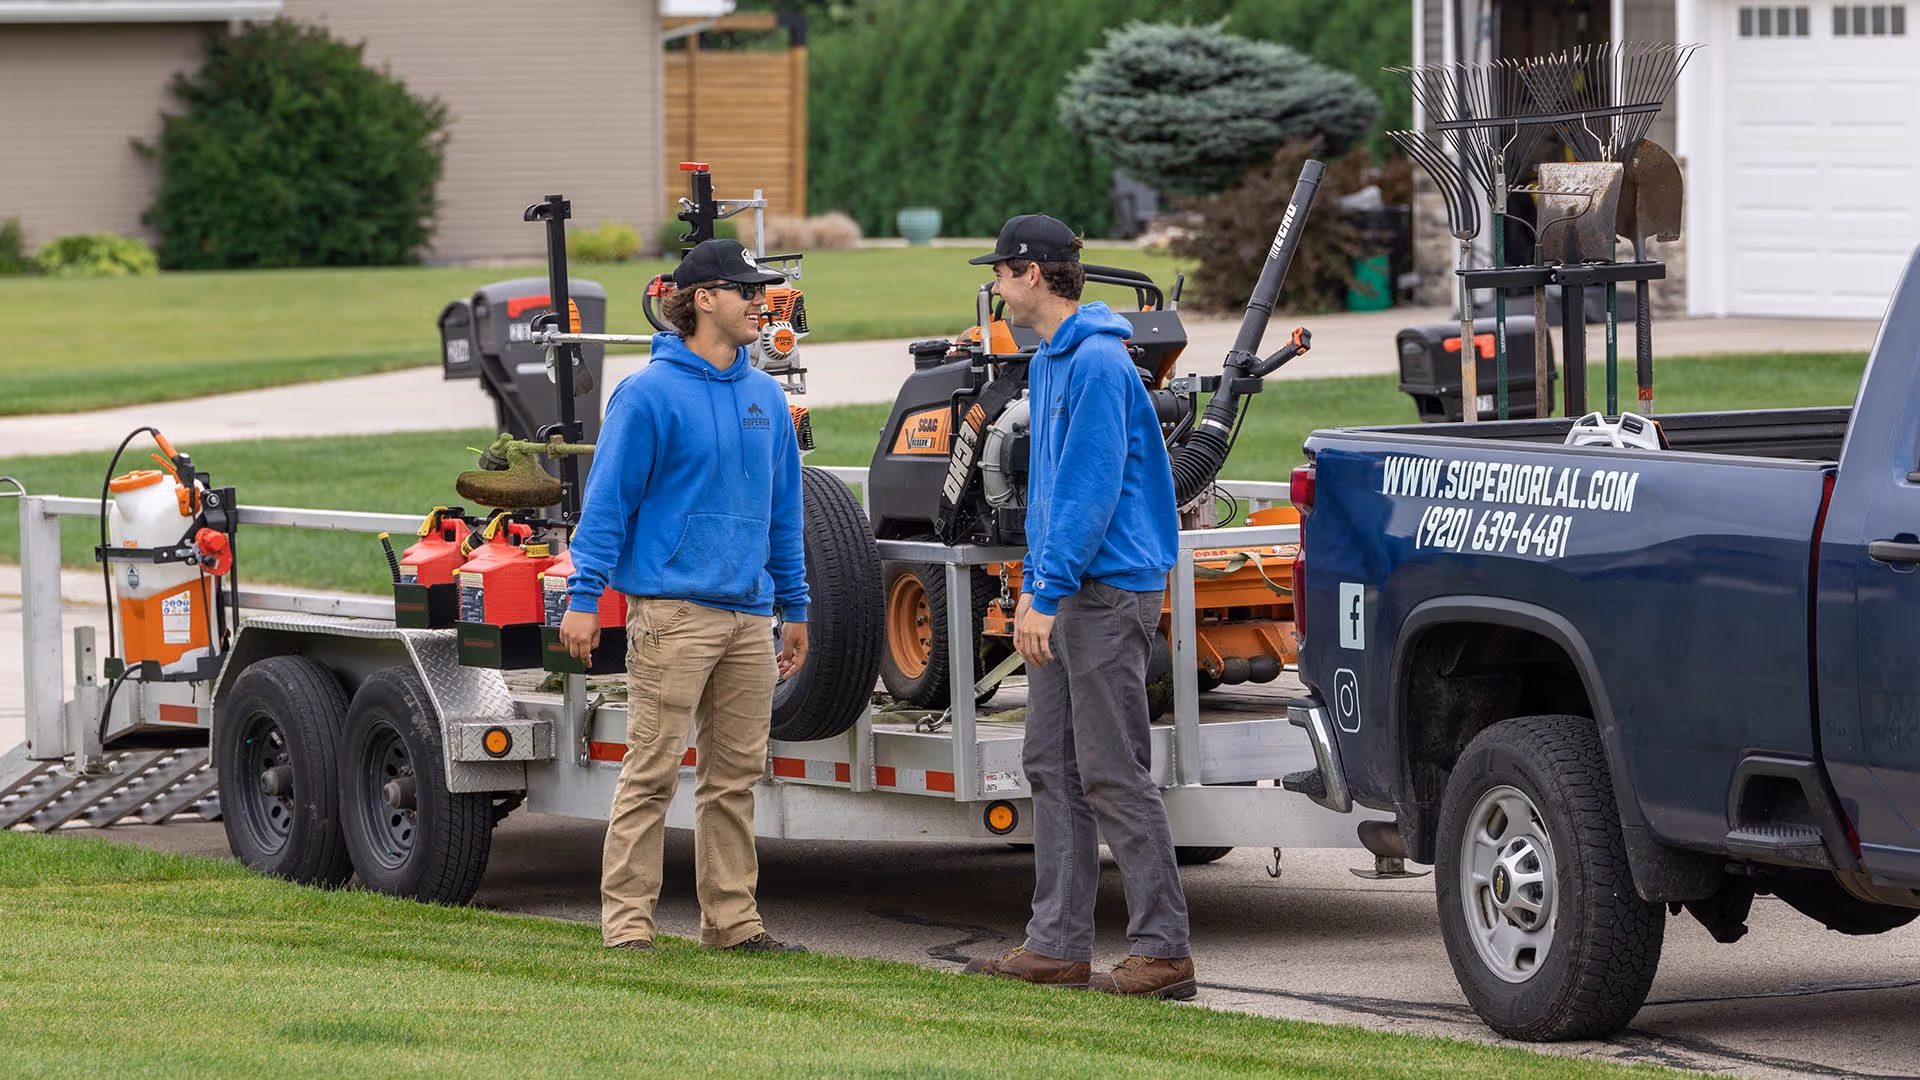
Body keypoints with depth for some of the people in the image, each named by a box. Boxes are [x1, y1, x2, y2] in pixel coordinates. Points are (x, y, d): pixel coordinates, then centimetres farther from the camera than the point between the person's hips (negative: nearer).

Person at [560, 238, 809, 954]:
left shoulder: (766, 398, 14)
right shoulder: (651, 394, -6)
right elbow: (608, 499, -7)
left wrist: (793, 605, 20)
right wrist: (583, 598, -12)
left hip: (748, 616, 6)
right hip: (673, 610, -6)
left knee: (736, 774, 9)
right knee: (653, 769, -7)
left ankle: (732, 917, 15)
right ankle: (627, 917, -4)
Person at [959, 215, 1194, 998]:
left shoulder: (1097, 362, -16)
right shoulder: (1050, 361, 17)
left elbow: (1093, 488, -21)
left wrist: (1049, 591, -23)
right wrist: (1033, 584, 19)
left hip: (1108, 590, -10)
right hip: (1063, 591, 10)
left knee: (1114, 775, -9)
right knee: (1054, 767, 11)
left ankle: (1163, 950, -6)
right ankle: (1058, 945, 14)